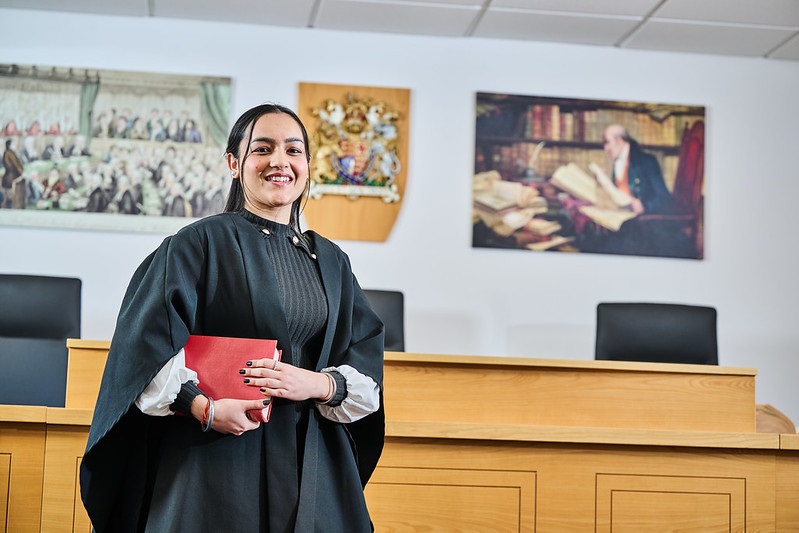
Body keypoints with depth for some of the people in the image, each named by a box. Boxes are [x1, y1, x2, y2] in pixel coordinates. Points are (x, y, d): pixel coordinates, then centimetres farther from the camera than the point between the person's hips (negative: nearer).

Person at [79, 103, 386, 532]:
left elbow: (367, 373, 9)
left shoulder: (331, 262, 13)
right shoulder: (201, 243, 0)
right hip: (216, 466, -4)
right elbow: (149, 349, -9)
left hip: (313, 467, 4)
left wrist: (319, 384, -11)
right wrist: (204, 408, -23)